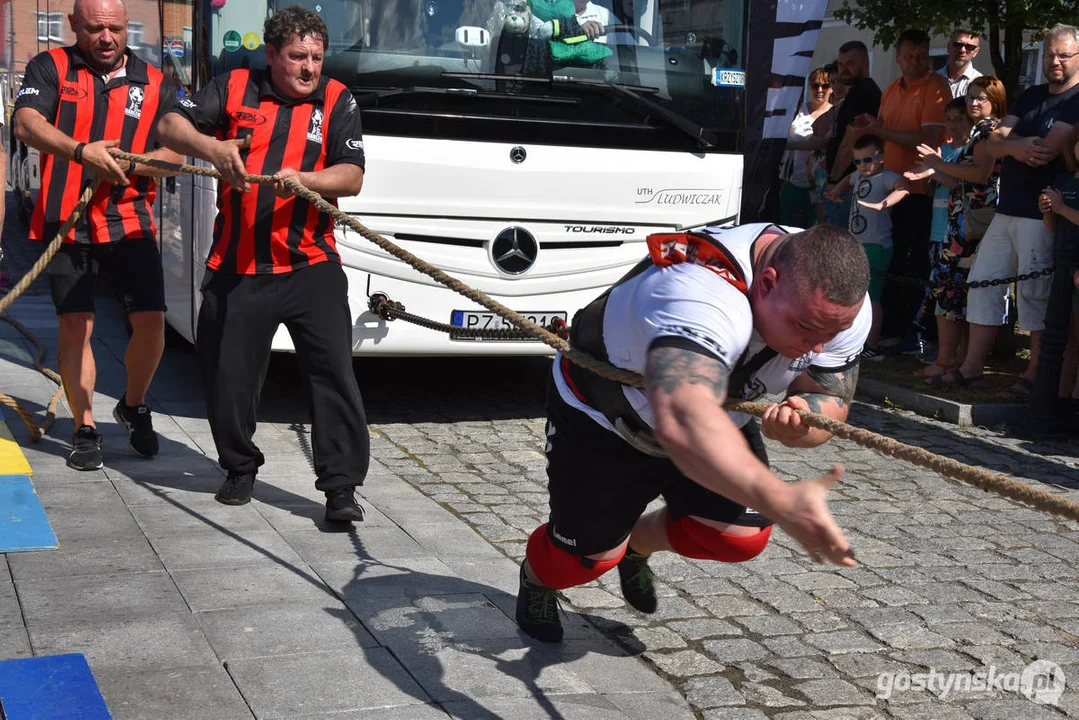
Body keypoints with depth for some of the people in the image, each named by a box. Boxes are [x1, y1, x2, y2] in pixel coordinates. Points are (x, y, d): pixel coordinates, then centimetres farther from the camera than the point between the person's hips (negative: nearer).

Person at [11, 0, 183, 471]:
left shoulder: (152, 84, 9)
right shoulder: (50, 69, 3)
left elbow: (175, 152, 5)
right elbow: (25, 123, -14)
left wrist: (129, 164, -17)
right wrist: (81, 151, -32)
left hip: (129, 220, 1)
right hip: (64, 221, -1)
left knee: (151, 322, -5)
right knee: (74, 325, -1)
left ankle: (134, 407, 22)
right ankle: (85, 430, 14)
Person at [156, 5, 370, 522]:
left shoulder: (337, 100, 6)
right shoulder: (234, 88, 7)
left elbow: (352, 177, -3)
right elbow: (170, 128, 1)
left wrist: (304, 180, -23)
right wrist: (211, 147, -19)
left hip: (310, 265, -1)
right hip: (236, 267, 1)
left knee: (333, 371, -11)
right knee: (226, 376, 9)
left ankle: (341, 484, -6)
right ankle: (240, 468, 32)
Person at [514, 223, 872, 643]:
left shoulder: (843, 306, -24)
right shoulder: (702, 295, -49)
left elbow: (832, 400, -12)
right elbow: (682, 422, -65)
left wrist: (802, 422, -37)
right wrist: (780, 501, -76)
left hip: (712, 409, 6)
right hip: (602, 416, -6)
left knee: (741, 536, -6)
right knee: (589, 554, 3)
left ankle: (636, 543, 28)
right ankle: (537, 577, 43)